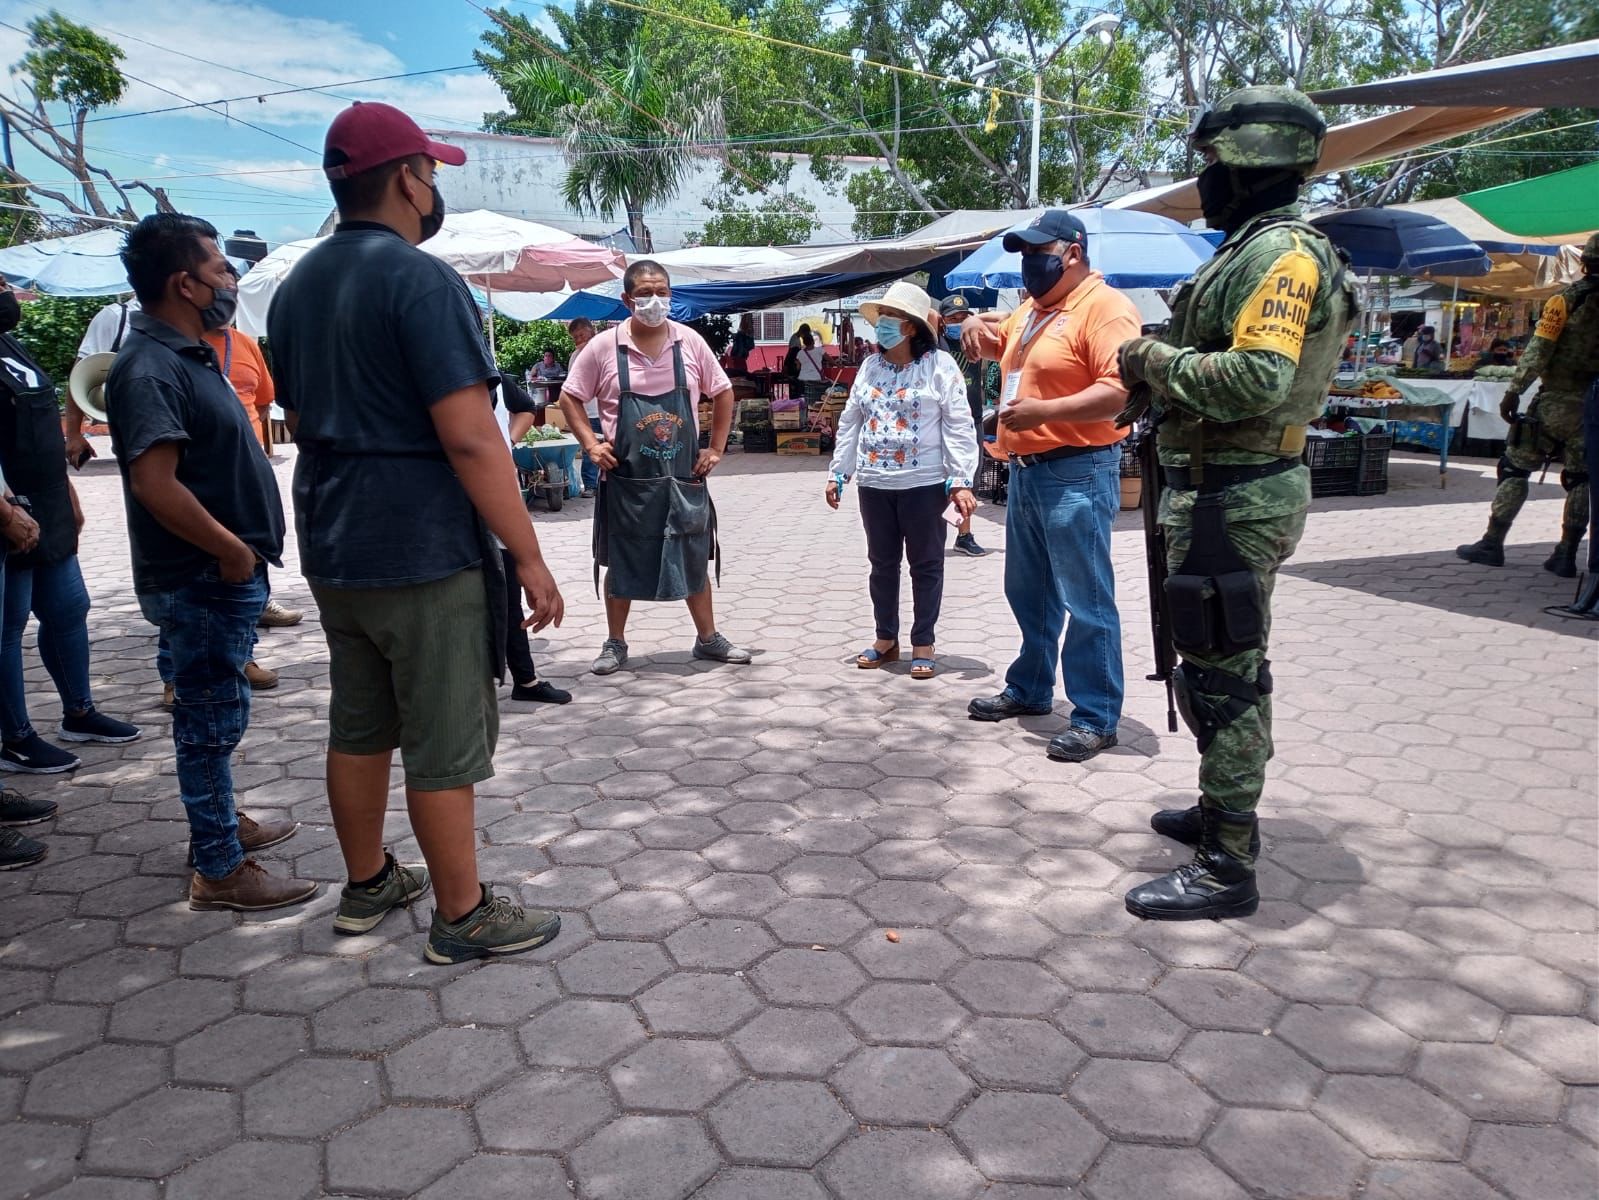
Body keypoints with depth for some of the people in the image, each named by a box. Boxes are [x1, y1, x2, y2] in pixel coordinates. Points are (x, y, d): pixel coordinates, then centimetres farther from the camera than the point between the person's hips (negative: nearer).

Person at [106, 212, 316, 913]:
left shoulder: (186, 355, 13)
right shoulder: (150, 368, -19)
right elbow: (155, 482, -28)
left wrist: (242, 547, 16)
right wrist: (232, 550, -20)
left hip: (223, 571, 10)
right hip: (203, 577, -10)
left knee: (215, 709, 20)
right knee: (214, 715, -2)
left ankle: (222, 822, 36)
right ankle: (219, 871, 9)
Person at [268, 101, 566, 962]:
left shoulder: (297, 287, 12)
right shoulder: (420, 278, -15)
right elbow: (469, 437, -21)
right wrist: (528, 556, -17)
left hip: (333, 551, 9)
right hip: (423, 555, -8)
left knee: (358, 727, 18)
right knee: (445, 745, 2)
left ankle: (367, 886, 33)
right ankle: (462, 919, 14)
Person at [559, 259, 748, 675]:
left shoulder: (690, 342, 0)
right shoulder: (604, 347, -4)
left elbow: (723, 393, 11)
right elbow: (569, 398, 4)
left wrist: (716, 448, 5)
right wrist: (591, 445, -6)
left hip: (685, 477, 2)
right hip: (627, 478, -1)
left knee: (694, 560, 10)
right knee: (621, 563, 8)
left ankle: (708, 638, 24)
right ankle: (615, 644, 22)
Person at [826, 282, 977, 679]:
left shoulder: (940, 365, -5)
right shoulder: (870, 367, 10)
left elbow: (959, 426, -8)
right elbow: (850, 422, 14)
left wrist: (961, 481, -15)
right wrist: (838, 473, 10)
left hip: (924, 483, -5)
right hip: (874, 484, 5)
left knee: (926, 565, 5)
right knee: (882, 563, 13)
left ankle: (923, 643, 16)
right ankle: (886, 639, 26)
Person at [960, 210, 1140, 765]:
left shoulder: (1105, 307, -12)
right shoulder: (1031, 311, 16)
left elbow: (1121, 390, -24)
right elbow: (996, 343, 34)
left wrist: (1045, 410, -31)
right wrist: (978, 330, 10)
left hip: (1077, 474, -9)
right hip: (1026, 470, 10)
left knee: (1085, 602, -5)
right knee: (1028, 593, 18)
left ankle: (1096, 718, 4)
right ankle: (1028, 690, 32)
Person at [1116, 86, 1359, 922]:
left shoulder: (1281, 253, -16)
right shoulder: (1254, 249, 16)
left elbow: (1259, 376, -29)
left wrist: (1157, 362, -17)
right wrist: (1164, 367, 5)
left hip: (1235, 496, -11)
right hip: (1225, 485, 11)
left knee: (1223, 674, -6)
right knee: (1218, 664, 20)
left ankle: (1226, 868, 4)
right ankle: (1223, 811, 37)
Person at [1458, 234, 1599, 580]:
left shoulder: (1566, 301, -7)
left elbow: (1538, 350, -13)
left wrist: (1514, 391, -10)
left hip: (1556, 402, -3)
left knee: (1515, 468, 5)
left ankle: (1492, 543, 3)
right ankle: (1567, 554, 9)